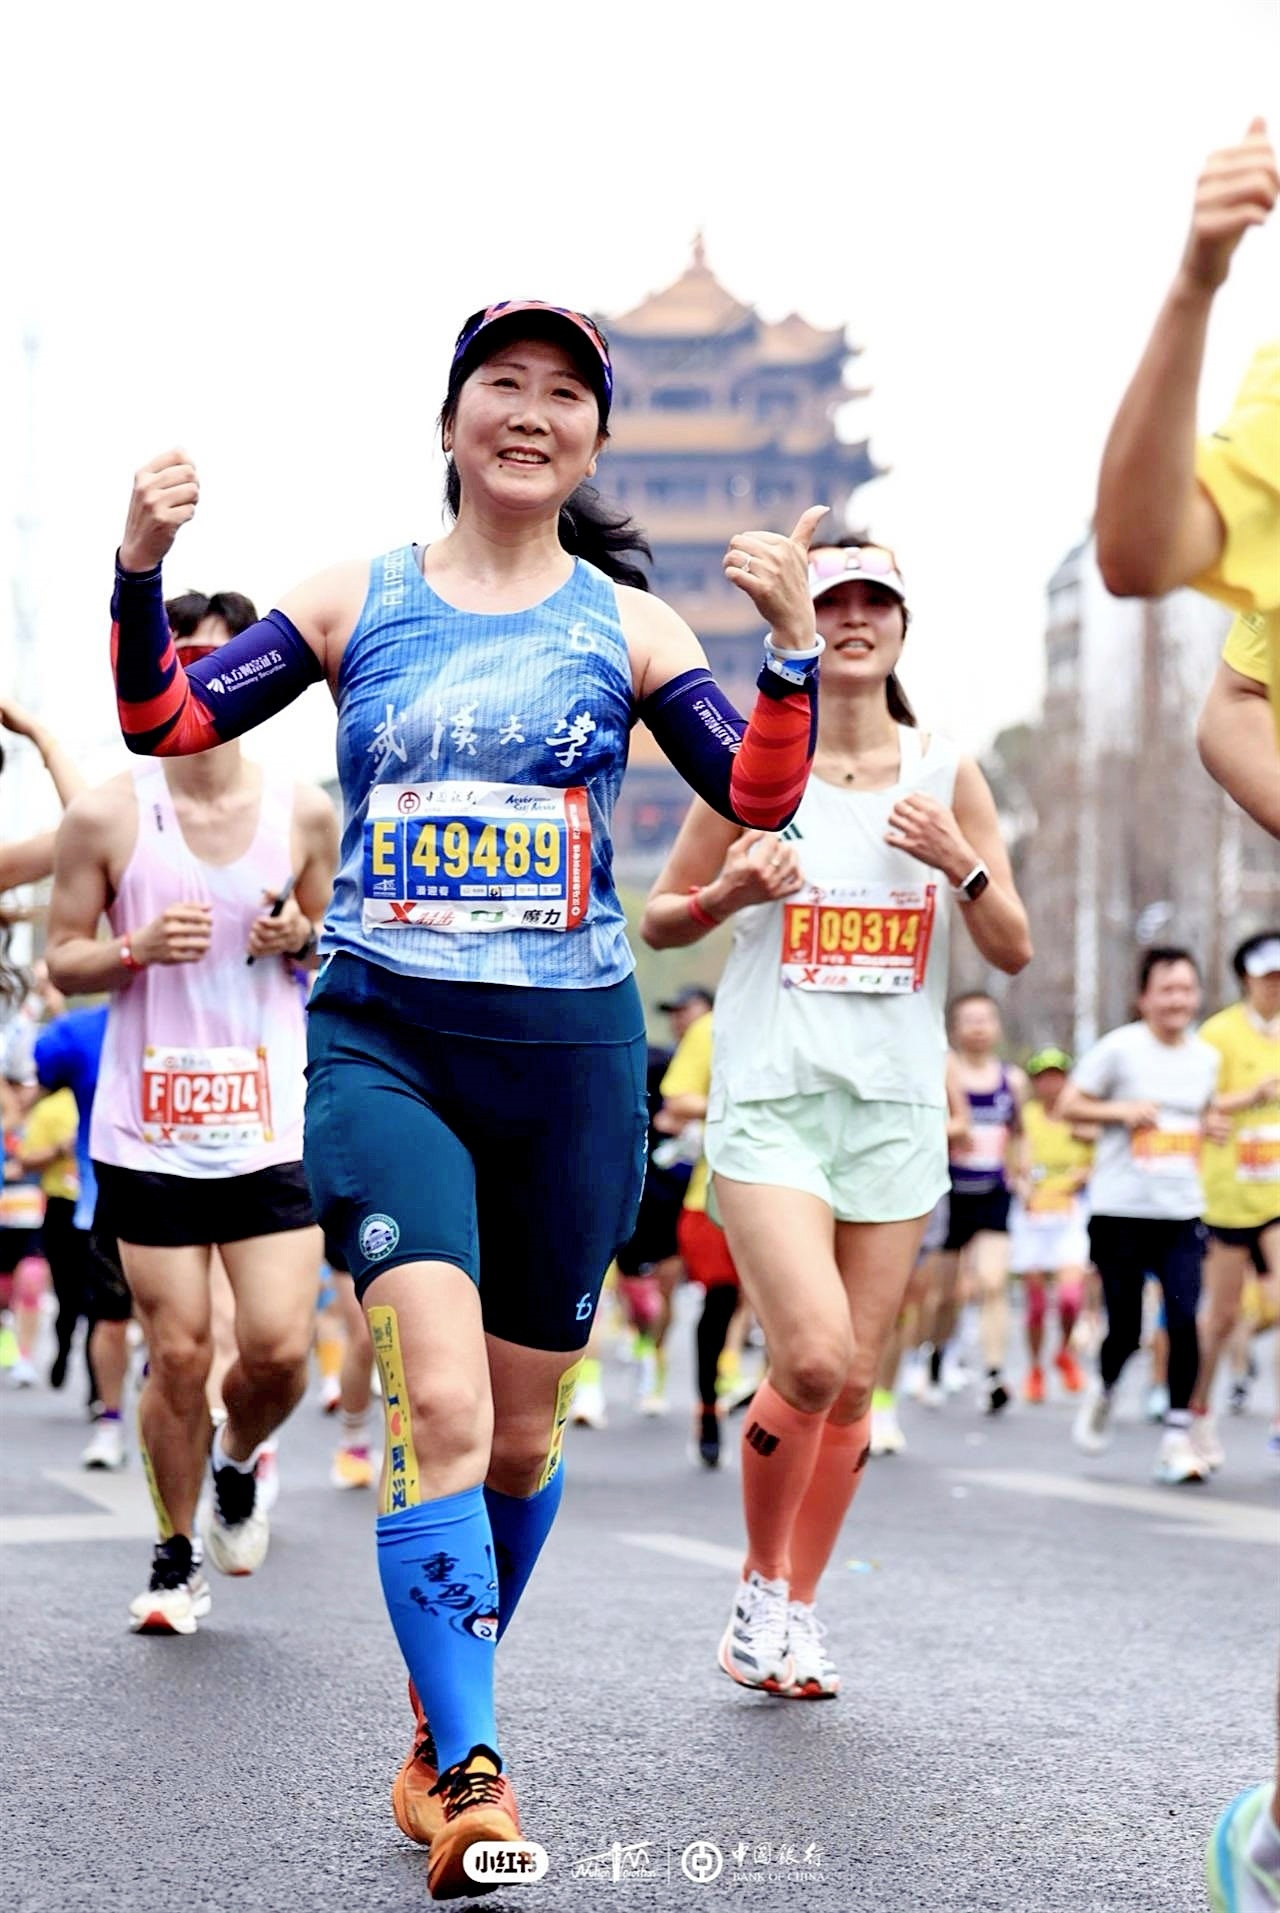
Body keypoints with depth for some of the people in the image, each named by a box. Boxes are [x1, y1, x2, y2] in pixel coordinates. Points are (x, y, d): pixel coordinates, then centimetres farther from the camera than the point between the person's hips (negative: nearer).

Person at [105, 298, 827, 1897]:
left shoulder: (623, 625, 5)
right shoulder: (359, 602, 5)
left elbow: (761, 796, -2)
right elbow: (168, 721, 2)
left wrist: (793, 642, -16)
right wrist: (140, 573, -14)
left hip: (571, 1053, 2)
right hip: (385, 1044, -2)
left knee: (522, 1430, 11)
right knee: (438, 1405, -20)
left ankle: (447, 1723, 32)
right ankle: (469, 1774, -18)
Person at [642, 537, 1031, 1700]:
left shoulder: (946, 775, 6)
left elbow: (1015, 951, 7)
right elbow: (659, 921, 8)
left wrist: (960, 864, -10)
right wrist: (730, 891, -12)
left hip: (897, 1109, 3)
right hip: (772, 1099, -3)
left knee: (854, 1382, 4)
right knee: (810, 1358, -18)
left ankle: (799, 1609, 20)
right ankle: (759, 1584, 4)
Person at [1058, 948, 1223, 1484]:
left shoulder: (1207, 1057, 10)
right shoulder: (1120, 1048, -4)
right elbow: (1067, 1106, -1)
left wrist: (1212, 1124, 6)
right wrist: (1121, 1110, -15)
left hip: (1182, 1215, 3)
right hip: (1121, 1212, -3)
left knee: (1184, 1319, -12)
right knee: (1125, 1328, -1)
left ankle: (1178, 1436, -3)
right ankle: (1103, 1390, 33)